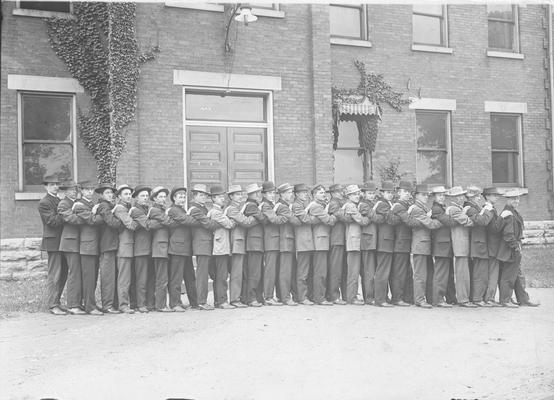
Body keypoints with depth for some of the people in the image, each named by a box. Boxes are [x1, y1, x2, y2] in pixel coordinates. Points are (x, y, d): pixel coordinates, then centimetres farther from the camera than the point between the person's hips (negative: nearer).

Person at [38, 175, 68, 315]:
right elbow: (53, 221, -18)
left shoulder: (59, 201, 19)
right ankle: (52, 305, 0)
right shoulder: (43, 203, -7)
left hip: (64, 242, 8)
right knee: (54, 275, -5)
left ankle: (57, 301, 20)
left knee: (63, 274, 11)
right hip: (53, 242, -8)